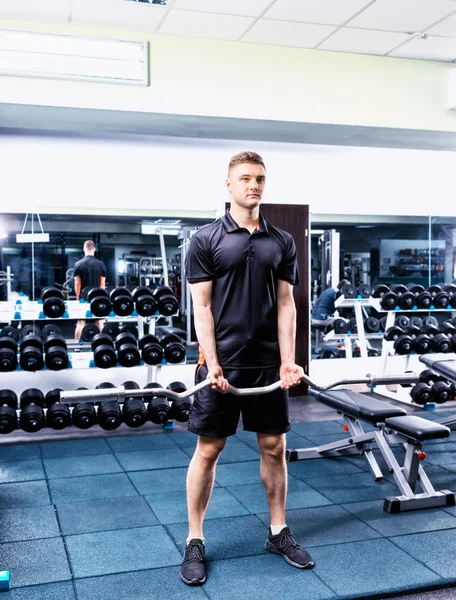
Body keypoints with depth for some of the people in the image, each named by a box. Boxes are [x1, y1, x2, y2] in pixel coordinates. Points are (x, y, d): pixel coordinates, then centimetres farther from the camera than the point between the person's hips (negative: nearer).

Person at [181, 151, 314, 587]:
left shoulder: (281, 242, 7)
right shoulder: (206, 240, -3)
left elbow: (285, 305, 5)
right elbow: (202, 307, -6)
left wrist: (288, 360, -4)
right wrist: (213, 364, -14)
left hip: (267, 363, 4)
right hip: (223, 363, -3)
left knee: (274, 446, 11)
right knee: (208, 450, 4)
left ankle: (279, 532, 27)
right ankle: (194, 542, 17)